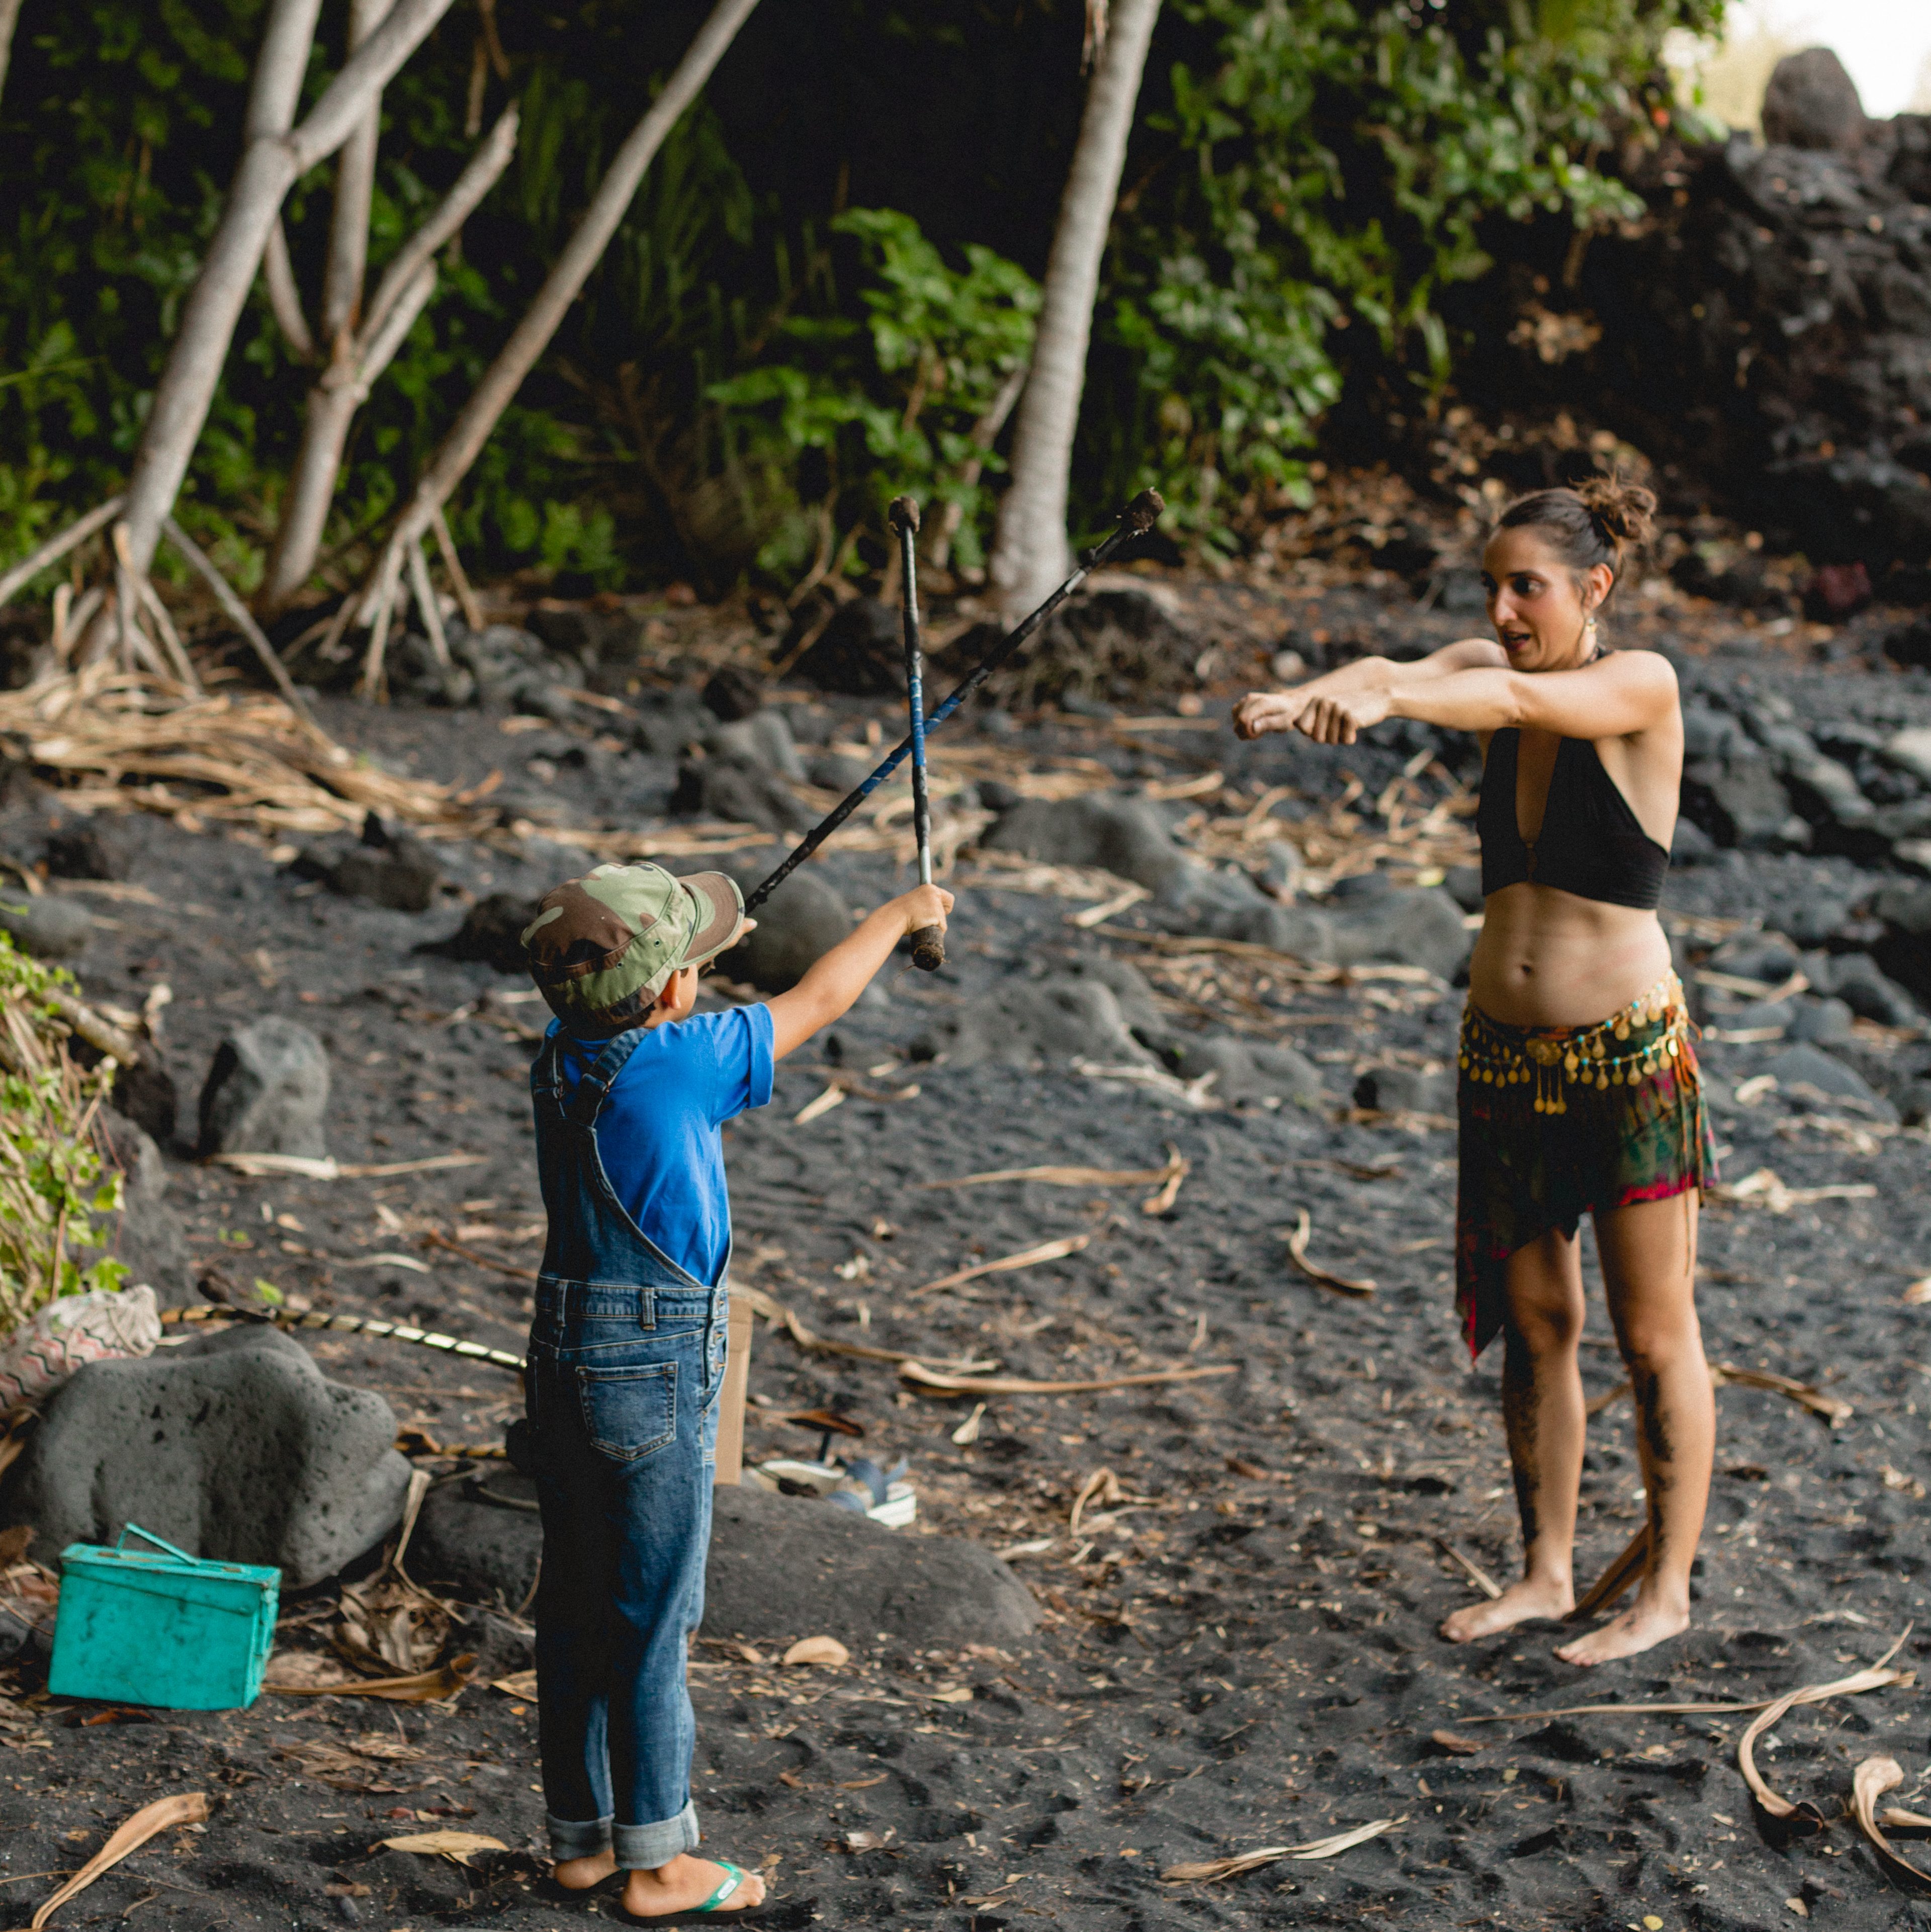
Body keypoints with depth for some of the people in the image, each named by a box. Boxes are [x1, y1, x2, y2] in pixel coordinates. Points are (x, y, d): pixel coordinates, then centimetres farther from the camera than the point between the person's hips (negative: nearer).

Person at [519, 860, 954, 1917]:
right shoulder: (679, 1063, -18)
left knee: (575, 1608, 14)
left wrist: (687, 952, 39)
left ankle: (580, 1836, 24)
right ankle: (656, 1858, 10)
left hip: (563, 1362, 7)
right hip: (657, 1376, -7)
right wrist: (899, 915, 11)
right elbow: (818, 1001, -5)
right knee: (652, 1619, 2)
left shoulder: (558, 1063, 0)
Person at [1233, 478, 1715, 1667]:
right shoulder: (1486, 670, 4)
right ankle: (1547, 1573, 24)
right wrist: (1305, 694, -40)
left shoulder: (1642, 687, -12)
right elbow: (1396, 673, -17)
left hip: (1631, 1057, -6)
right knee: (1534, 1322, 13)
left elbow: (1516, 699, -31)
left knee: (1653, 1335, 3)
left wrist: (1384, 702, -49)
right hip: (1505, 1056, 6)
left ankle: (1669, 1592, 15)